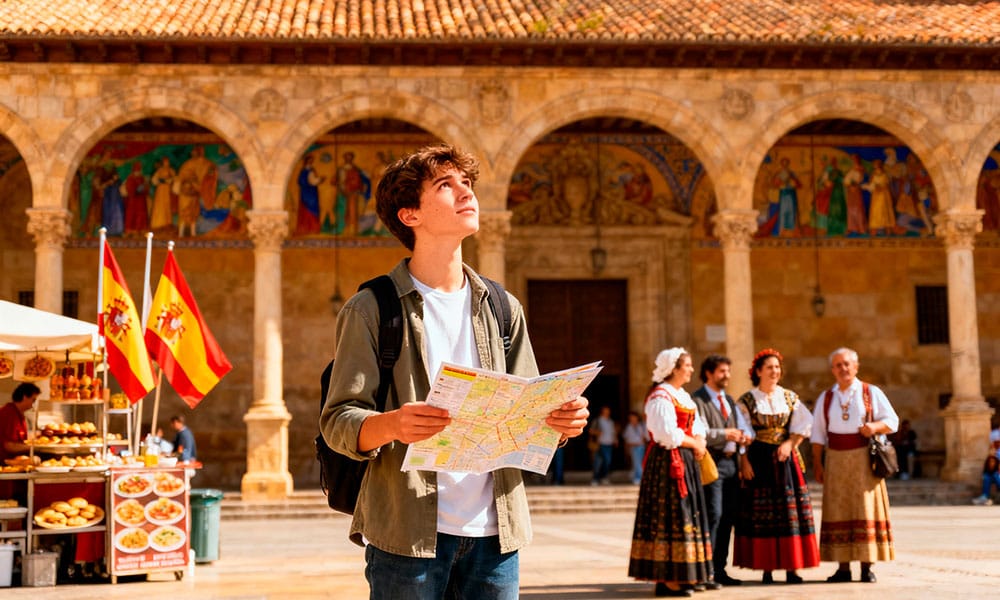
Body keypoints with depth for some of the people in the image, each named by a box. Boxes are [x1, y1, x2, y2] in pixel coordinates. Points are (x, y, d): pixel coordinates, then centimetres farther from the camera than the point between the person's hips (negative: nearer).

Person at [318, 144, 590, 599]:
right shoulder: (371, 310, 0)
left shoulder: (502, 308, 13)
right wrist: (391, 425, -27)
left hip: (493, 531, 4)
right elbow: (337, 421, -6)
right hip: (407, 530, -4)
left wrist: (562, 421, -9)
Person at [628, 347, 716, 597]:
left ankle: (690, 574, 15)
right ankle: (666, 579, -8)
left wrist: (700, 442, -5)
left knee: (690, 516, 10)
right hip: (668, 462, -10)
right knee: (671, 516, -9)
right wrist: (694, 443, -9)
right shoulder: (660, 397, -12)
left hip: (687, 463, 10)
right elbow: (668, 433, -21)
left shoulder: (683, 396, 19)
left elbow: (697, 424, 16)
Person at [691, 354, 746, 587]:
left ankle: (719, 569, 15)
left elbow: (741, 427, 15)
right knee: (713, 515, -12)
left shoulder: (729, 400, 21)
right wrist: (725, 434, -17)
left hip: (731, 462, 8)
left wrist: (743, 436, -6)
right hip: (712, 463, -8)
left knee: (728, 516, 8)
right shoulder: (697, 400, -4)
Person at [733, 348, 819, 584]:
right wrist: (744, 462, -12)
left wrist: (790, 443, -9)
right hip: (759, 461, -3)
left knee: (790, 511, -1)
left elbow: (803, 426, 7)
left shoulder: (790, 398, 10)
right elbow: (741, 436, -4)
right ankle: (766, 569, 0)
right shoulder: (747, 401, 0)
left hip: (786, 459, 3)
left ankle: (791, 567, 3)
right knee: (762, 513, -3)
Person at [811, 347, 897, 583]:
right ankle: (843, 567, 1)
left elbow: (892, 421, 5)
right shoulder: (825, 398, 13)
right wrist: (817, 464, 4)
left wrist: (875, 427, -15)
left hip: (864, 460, -2)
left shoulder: (872, 393, 7)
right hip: (836, 460, 2)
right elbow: (818, 434, 12)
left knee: (866, 509, -5)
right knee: (839, 511, -1)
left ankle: (867, 566, -2)